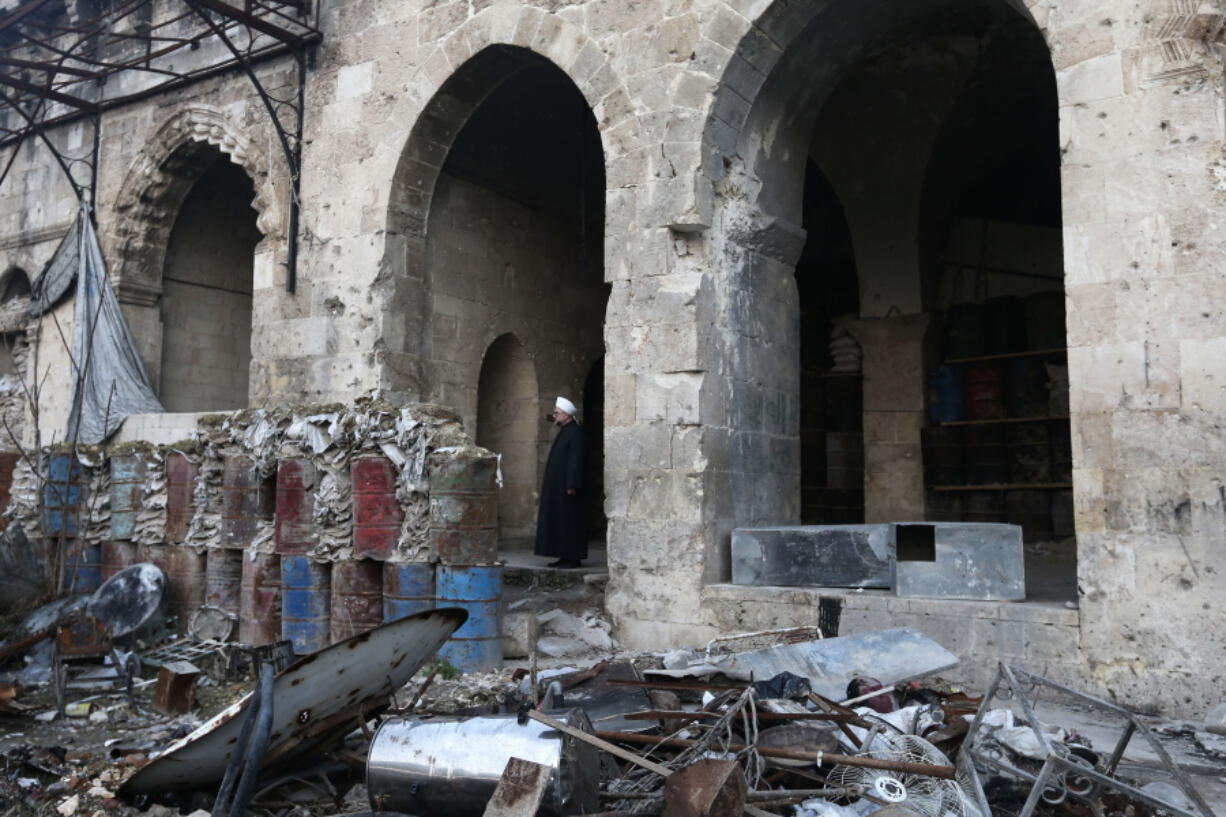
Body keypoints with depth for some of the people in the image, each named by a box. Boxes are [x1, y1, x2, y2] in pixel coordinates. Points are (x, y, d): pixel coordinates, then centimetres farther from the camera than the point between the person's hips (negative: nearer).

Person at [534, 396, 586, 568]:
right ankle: (565, 557, 14)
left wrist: (571, 486, -22)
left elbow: (576, 461, -19)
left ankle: (573, 557, 1)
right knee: (559, 521, 10)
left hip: (566, 487, -10)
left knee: (569, 521, -5)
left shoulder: (575, 433, -13)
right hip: (556, 486, 10)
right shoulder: (564, 431, 15)